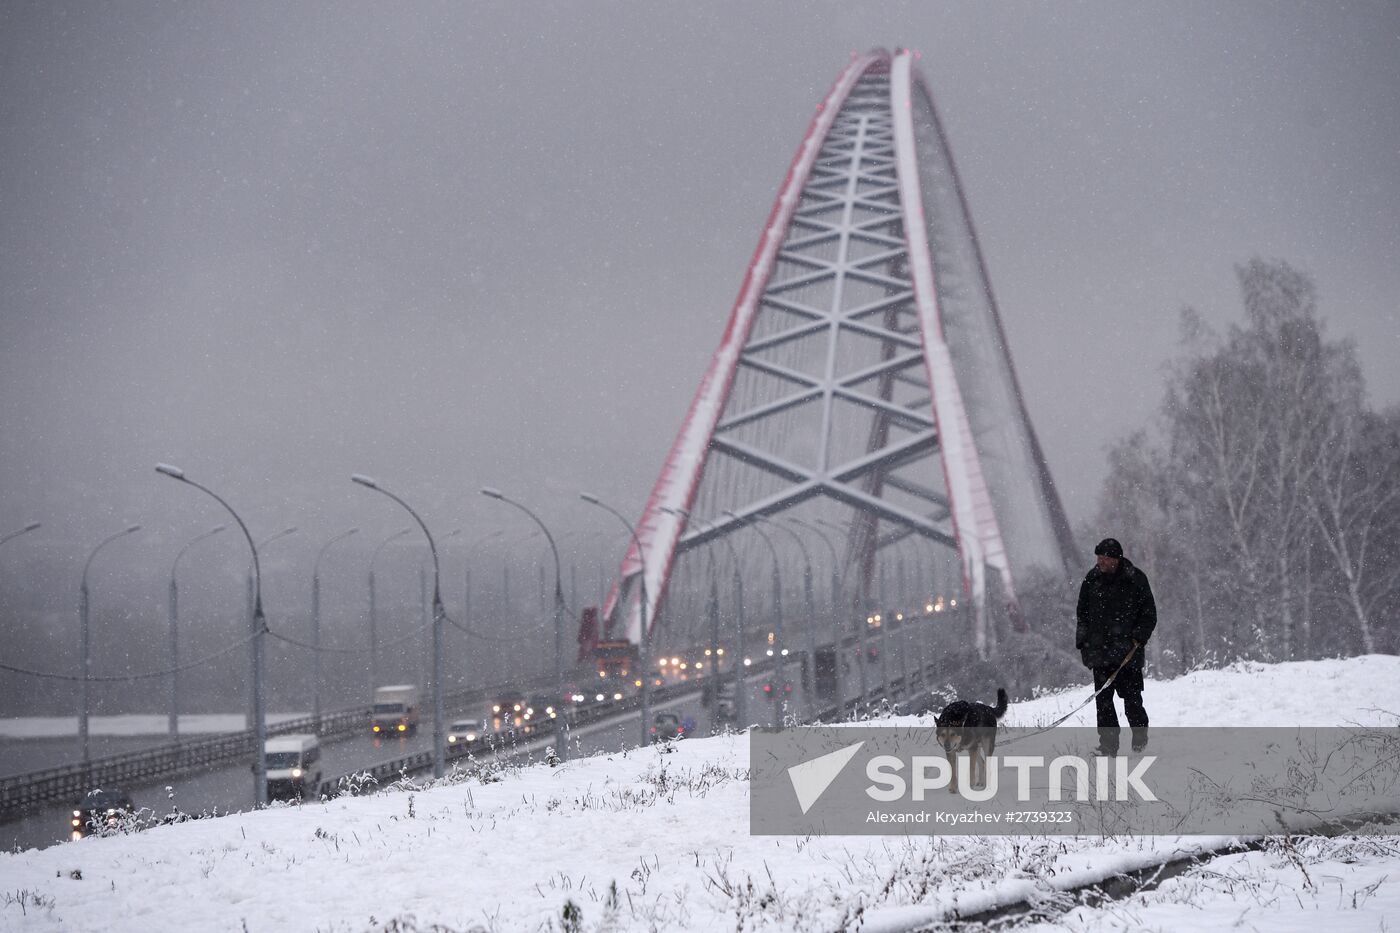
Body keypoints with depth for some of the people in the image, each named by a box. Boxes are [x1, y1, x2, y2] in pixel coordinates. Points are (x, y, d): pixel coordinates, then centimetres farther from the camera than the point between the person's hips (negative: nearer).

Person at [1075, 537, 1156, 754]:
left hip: (1127, 649, -3)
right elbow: (1082, 613, 17)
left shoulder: (1135, 579, -1)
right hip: (1100, 651, 3)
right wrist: (1084, 642, 7)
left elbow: (1149, 614, 5)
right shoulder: (1092, 579, 8)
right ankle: (1108, 745, 1)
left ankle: (1140, 739, 15)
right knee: (1103, 699, -3)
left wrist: (1138, 638, -8)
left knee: (1132, 698, -3)